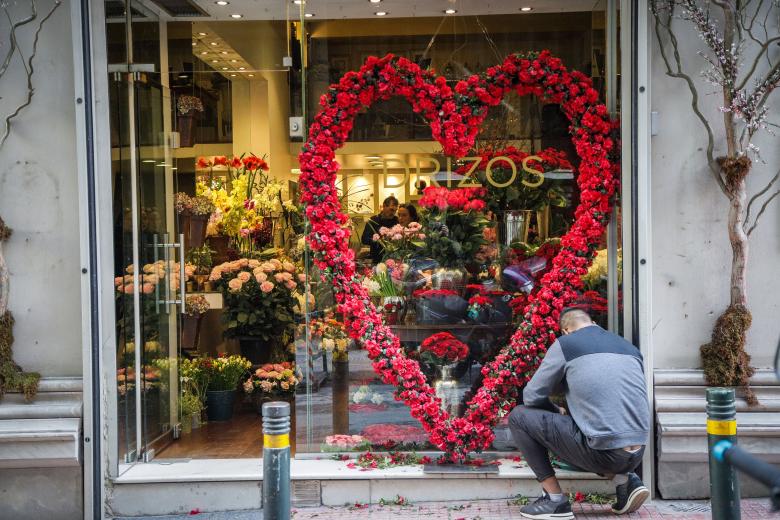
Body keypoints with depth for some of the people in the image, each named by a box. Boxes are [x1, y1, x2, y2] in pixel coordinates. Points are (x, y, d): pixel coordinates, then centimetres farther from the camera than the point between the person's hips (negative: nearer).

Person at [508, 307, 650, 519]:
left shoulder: (564, 344, 2)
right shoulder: (631, 348, 18)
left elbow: (531, 397, 5)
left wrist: (557, 412, 25)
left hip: (603, 454, -6)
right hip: (637, 455, 6)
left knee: (519, 417, 8)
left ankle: (555, 500, 6)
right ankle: (626, 479, 13)